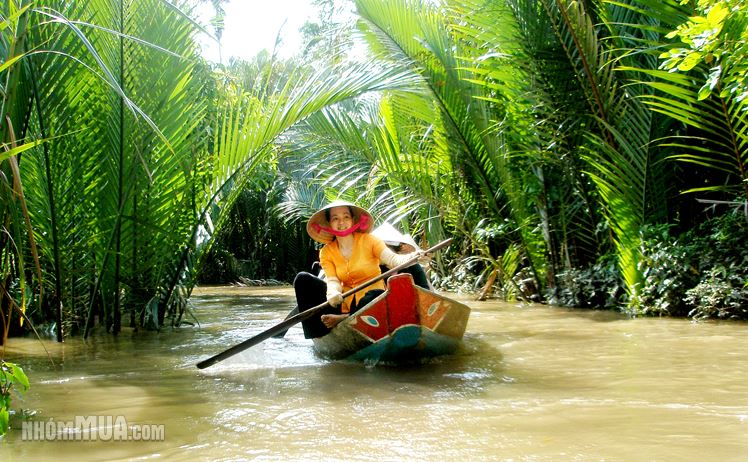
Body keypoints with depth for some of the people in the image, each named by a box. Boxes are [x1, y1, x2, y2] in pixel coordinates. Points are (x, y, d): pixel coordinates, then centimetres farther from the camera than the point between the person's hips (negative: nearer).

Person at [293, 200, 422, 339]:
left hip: (370, 301, -3)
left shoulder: (368, 240, -3)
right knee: (302, 279, -10)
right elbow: (332, 280, -9)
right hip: (344, 303, 4)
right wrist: (333, 294, -33)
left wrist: (410, 258, -40)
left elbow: (392, 258, -17)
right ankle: (317, 338, -20)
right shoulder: (326, 252, 4)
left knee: (376, 295, -38)